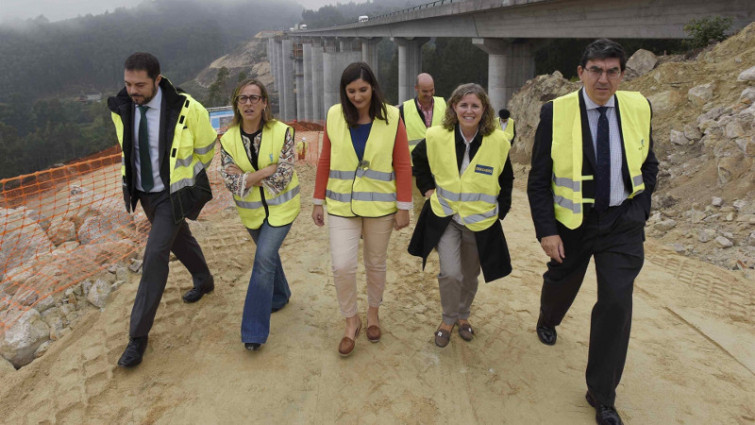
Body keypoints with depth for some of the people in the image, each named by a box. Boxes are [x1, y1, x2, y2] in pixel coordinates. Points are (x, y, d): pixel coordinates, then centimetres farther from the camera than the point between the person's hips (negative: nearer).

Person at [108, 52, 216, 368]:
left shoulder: (186, 109, -23)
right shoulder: (121, 109, -10)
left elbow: (205, 149, -5)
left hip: (174, 193, -5)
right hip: (143, 191, 5)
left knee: (155, 255, -11)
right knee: (179, 238, 24)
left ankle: (139, 333, 2)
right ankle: (203, 280, 52)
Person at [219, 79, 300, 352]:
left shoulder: (282, 132, -14)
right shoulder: (228, 139, -7)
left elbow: (283, 176, -18)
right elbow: (232, 183, -12)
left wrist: (247, 176, -18)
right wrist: (267, 171, -22)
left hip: (281, 208, -3)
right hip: (251, 211, 4)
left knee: (264, 258, -13)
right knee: (268, 254, 20)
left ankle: (254, 330, -5)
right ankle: (280, 295, 48)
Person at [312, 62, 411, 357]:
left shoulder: (391, 118, -7)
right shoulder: (334, 116, -2)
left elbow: (403, 166, -5)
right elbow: (325, 162, 3)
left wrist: (404, 207, -6)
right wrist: (318, 202, 4)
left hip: (379, 206, 0)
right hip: (341, 205, 1)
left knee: (376, 264, 14)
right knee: (342, 267, -7)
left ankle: (373, 312, 39)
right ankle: (351, 321, 17)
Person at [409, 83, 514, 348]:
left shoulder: (499, 141, -9)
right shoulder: (436, 137, -10)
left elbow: (506, 180, 5)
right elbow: (418, 159, 11)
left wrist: (501, 209, 1)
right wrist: (427, 187, 3)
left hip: (481, 221, 1)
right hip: (445, 217, -1)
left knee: (470, 275, 15)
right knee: (450, 273, -12)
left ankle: (463, 315, 42)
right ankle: (448, 319, 16)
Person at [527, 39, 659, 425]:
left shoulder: (638, 108, -3)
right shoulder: (555, 112, -12)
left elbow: (648, 165, 11)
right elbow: (539, 179, -10)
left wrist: (640, 209, 2)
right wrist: (546, 231, -15)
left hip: (622, 224, 1)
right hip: (572, 221, -1)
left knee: (617, 302, -6)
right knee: (561, 284, 19)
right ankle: (547, 321, 58)